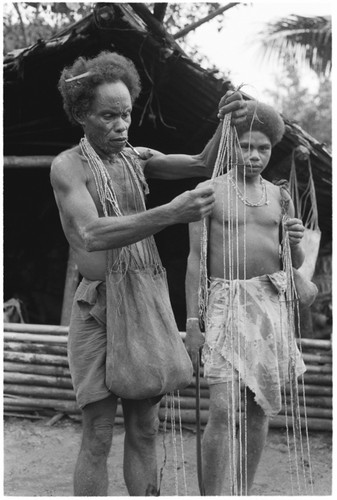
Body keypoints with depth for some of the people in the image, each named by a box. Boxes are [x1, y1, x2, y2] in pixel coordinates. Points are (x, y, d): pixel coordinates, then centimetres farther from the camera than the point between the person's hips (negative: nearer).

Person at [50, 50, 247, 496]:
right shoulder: (68, 166, -9)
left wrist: (228, 124, -20)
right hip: (98, 308, -5)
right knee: (98, 436, -1)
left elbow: (203, 165, 2)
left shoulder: (137, 159, 9)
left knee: (145, 428, 8)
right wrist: (171, 213, -35)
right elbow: (93, 237, -24)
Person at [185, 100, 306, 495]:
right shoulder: (209, 192, -1)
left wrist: (295, 242, -12)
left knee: (259, 409, 8)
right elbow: (195, 258, -3)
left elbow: (296, 264, 12)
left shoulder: (279, 197, 10)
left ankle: (243, 493, 21)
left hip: (270, 302, 4)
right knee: (223, 411, -14)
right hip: (225, 301, -4)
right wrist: (191, 322, -9)